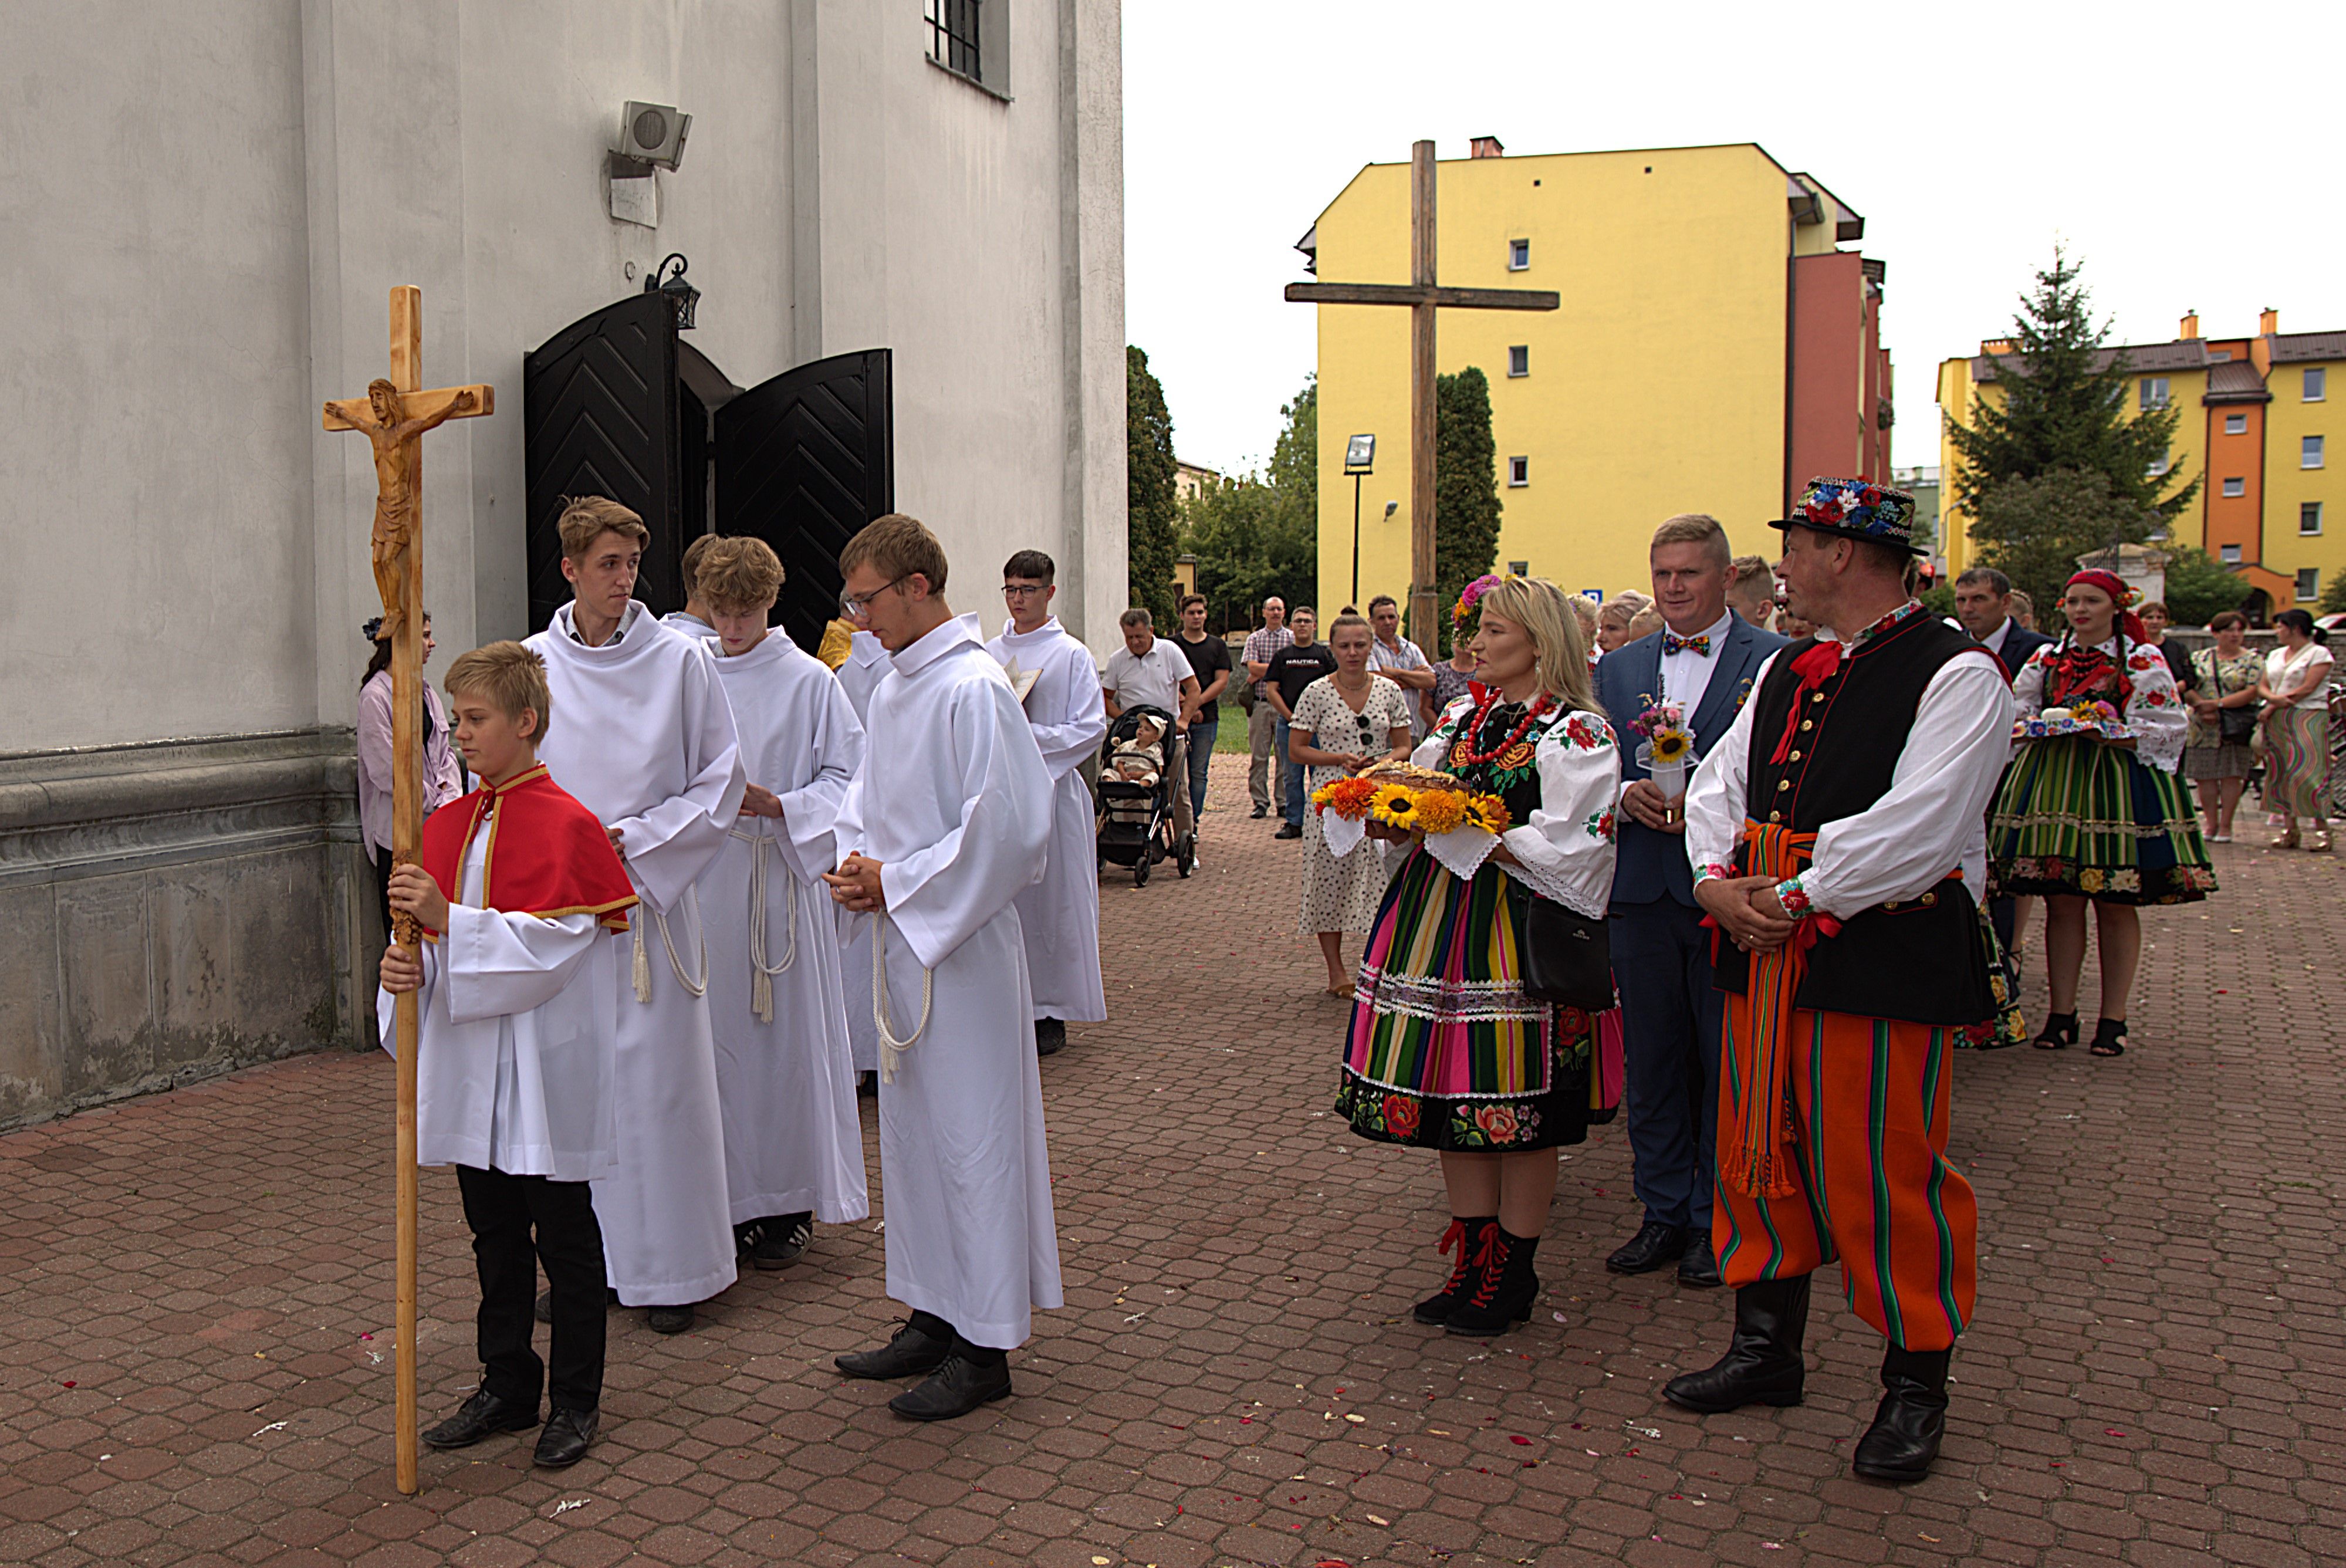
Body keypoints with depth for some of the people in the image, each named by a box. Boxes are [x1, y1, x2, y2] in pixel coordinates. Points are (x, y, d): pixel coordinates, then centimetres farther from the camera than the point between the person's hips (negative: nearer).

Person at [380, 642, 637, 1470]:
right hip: (469, 1066, 7)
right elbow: (433, 939, 11)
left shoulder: (567, 825, -13)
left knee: (565, 1238, 6)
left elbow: (551, 944, -20)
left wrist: (448, 920, -28)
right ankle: (507, 1385, 32)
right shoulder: (447, 825, 8)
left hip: (544, 1068, -6)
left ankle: (576, 1400, 20)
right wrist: (407, 965, -11)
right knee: (494, 1232, 17)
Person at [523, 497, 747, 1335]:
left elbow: (721, 782, -1)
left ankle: (670, 1266, 13)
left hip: (653, 897, -2)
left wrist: (632, 840, -10)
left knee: (660, 1077, 1)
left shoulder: (679, 661, -1)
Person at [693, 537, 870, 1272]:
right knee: (716, 1034, 6)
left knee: (786, 1037, 1)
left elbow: (847, 778, -2)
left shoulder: (808, 681, -2)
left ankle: (787, 1203, 13)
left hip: (781, 875, -3)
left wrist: (775, 804, -15)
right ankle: (728, 1196, 19)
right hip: (704, 875, 3)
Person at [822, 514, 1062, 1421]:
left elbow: (1010, 830, -22)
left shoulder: (973, 689, -17)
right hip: (902, 941, 9)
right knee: (912, 1131, 16)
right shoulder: (893, 688, 11)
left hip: (963, 947, -9)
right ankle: (935, 1317, 30)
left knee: (972, 1134, 0)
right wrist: (857, 861, 1)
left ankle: (984, 1349, 12)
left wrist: (895, 884, -15)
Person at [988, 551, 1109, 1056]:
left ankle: (1052, 1013, 10)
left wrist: (1028, 735, -16)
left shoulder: (1073, 655, -2)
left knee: (1050, 896, 0)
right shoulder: (989, 654, 12)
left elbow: (1091, 728, -8)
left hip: (1050, 790, -4)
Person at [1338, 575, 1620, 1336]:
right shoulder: (1461, 717, 15)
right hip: (1440, 922, 7)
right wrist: (1397, 822, -4)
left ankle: (1512, 1275, 15)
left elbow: (1566, 851, -15)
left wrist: (1463, 832, -18)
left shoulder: (1577, 732, -7)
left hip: (1519, 931, -7)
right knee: (1455, 1101, 10)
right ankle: (1473, 1265, 22)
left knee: (1518, 1111, 0)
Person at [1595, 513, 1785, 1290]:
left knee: (1728, 1062, 5)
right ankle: (1664, 1211, 24)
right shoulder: (1617, 670, 13)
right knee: (1650, 1060, 11)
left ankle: (1717, 1219, 18)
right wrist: (1628, 795, -9)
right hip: (1642, 891, 4)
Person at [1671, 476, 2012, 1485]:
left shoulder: (1957, 674, -9)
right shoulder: (1788, 669, 15)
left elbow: (1917, 829, -19)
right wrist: (1720, 883, -6)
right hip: (1766, 948, 8)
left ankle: (1914, 1384, 18)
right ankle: (1767, 1347, 30)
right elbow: (1719, 784, 13)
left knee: (1881, 1174, -1)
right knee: (1759, 1152, 14)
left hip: (1884, 958, -7)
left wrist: (1792, 897, -16)